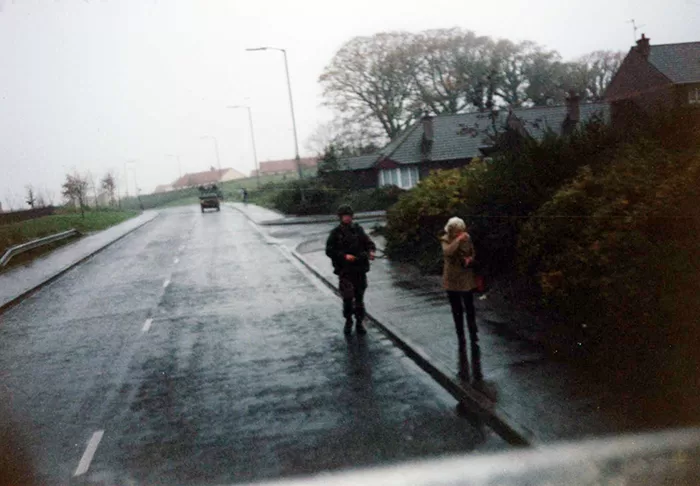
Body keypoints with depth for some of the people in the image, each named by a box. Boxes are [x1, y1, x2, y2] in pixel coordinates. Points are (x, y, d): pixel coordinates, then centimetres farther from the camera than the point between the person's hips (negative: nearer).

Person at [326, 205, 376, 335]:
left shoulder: (358, 230, 8)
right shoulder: (336, 233, -1)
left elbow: (369, 243, 9)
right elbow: (329, 251, -4)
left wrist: (371, 251, -14)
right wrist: (344, 256, -17)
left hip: (360, 269, 3)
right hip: (344, 270, -3)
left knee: (359, 298, 9)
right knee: (348, 297, -12)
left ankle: (359, 323, 22)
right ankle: (348, 320, 11)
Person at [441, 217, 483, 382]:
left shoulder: (467, 238, -3)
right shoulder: (446, 240, -8)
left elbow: (473, 254, 12)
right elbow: (447, 252, -30)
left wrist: (470, 259, -9)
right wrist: (458, 239, -31)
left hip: (467, 282, 0)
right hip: (452, 283, 0)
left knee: (471, 315, -2)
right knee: (458, 316, 13)